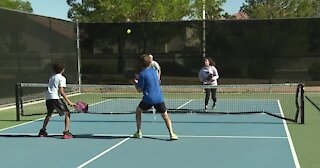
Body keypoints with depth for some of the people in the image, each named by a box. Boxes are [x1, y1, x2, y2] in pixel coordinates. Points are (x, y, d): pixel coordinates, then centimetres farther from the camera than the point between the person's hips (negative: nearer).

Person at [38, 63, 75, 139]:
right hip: (55, 98, -7)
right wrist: (68, 102, -12)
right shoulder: (62, 78, 1)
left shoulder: (51, 77, 23)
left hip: (48, 97, 7)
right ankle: (66, 133, -11)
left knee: (49, 114, 29)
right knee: (67, 114, 1)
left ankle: (42, 131, 33)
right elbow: (61, 91, -9)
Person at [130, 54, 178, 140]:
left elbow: (139, 90, -6)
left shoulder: (142, 74, -8)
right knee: (165, 116, 11)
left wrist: (134, 82, 13)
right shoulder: (154, 71, 9)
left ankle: (138, 132, 17)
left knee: (138, 111, 21)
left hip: (148, 99, -3)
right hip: (159, 98, 3)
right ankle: (171, 134, -7)